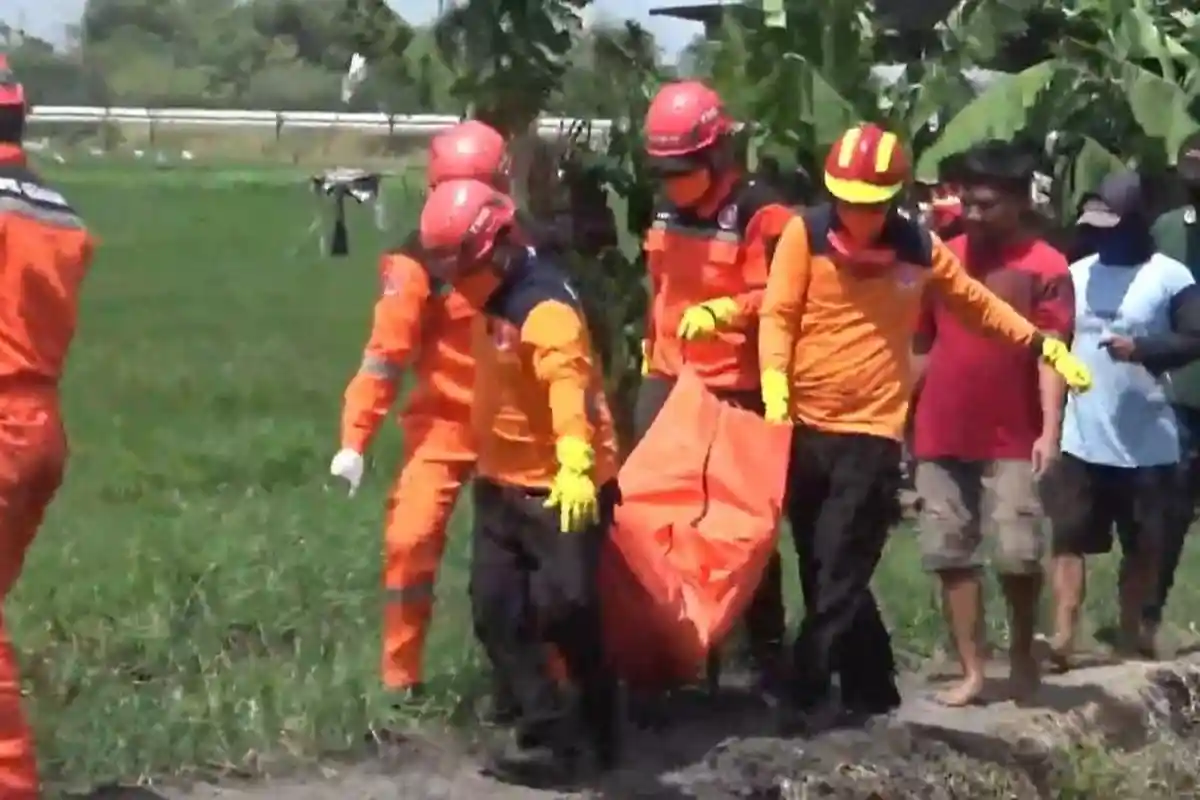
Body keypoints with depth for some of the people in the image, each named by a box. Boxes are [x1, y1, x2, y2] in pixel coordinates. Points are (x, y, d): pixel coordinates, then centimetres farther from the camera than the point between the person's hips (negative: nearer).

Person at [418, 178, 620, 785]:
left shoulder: (545, 306, -24)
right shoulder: (494, 296, 7)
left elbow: (568, 385, -41)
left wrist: (576, 466, -57)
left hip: (560, 490, -9)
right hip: (502, 484, 9)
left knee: (565, 614, -5)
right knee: (496, 615, 6)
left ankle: (596, 731, 16)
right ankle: (550, 733, 12)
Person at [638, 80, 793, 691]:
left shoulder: (759, 213, -15)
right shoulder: (666, 209, 11)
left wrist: (720, 311, -31)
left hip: (735, 390, -7)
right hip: (667, 381, 7)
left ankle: (767, 653, 10)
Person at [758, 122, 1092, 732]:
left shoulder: (920, 249, 3)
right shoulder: (806, 233, -2)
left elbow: (977, 305, 18)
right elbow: (778, 313, -3)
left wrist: (1041, 343, 15)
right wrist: (774, 380, -18)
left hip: (872, 432, -2)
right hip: (803, 427, 2)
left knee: (837, 575, -9)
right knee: (824, 572, 9)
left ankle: (808, 698, -6)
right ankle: (872, 687, 23)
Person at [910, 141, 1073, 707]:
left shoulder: (1045, 268, -5)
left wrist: (1050, 431, -20)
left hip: (1013, 440, -4)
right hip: (942, 436, 4)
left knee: (1018, 554, -7)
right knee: (952, 555, 4)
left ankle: (1022, 655, 18)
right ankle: (972, 672, 11)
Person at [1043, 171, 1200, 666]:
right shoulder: (1078, 274, 8)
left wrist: (1141, 348, -24)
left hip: (1147, 444, -3)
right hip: (1081, 440, 3)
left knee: (1144, 545, 10)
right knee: (1069, 539, -2)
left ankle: (1130, 630, 25)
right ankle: (1063, 636, -2)